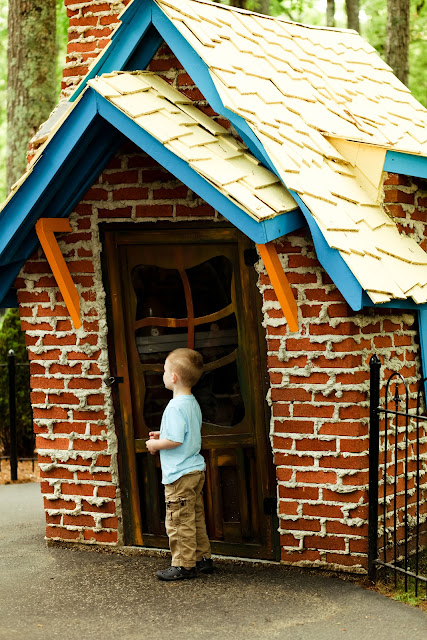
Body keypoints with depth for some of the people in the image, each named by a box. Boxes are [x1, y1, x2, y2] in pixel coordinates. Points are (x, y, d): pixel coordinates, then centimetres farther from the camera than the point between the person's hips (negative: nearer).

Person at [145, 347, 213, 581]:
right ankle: (203, 558, 25)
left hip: (180, 474, -10)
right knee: (196, 518, 17)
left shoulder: (176, 407, -21)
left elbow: (175, 440, -26)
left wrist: (156, 444, -10)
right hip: (196, 470, 10)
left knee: (179, 522, -1)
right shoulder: (193, 403, 9)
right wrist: (163, 435, 16)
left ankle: (184, 565, 5)